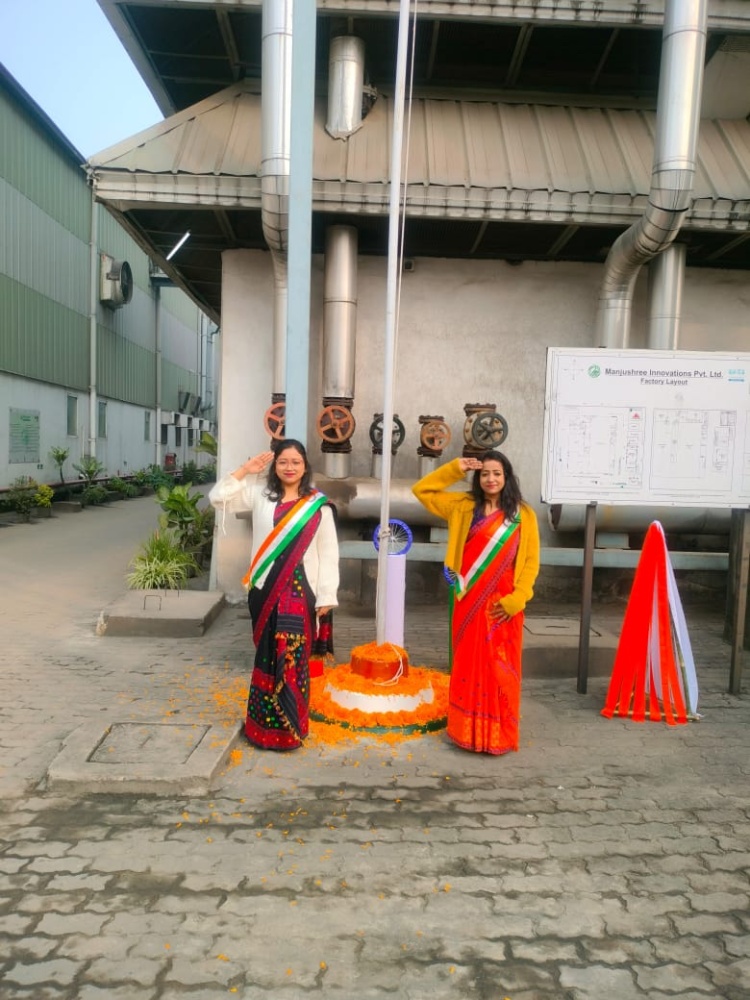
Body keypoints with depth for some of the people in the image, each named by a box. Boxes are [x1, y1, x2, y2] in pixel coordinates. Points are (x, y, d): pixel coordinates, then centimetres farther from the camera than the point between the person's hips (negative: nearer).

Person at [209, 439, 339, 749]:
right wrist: (246, 469, -3)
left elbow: (328, 552, -1)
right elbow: (218, 497, 2)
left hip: (299, 589, -2)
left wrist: (326, 596, -4)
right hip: (264, 587, 2)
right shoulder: (260, 495, 5)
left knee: (291, 657, -2)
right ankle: (264, 724, 25)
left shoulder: (318, 504, -2)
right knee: (267, 655, 11)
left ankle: (288, 728, 13)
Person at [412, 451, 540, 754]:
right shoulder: (463, 506, 5)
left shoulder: (523, 514, 1)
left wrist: (516, 599, -11)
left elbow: (531, 561, -1)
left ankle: (498, 735, 17)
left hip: (502, 604, -1)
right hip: (469, 602, 2)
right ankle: (467, 731, 21)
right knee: (469, 665, 9)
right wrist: (455, 469, -1)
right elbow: (422, 490, 5)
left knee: (500, 668, 4)